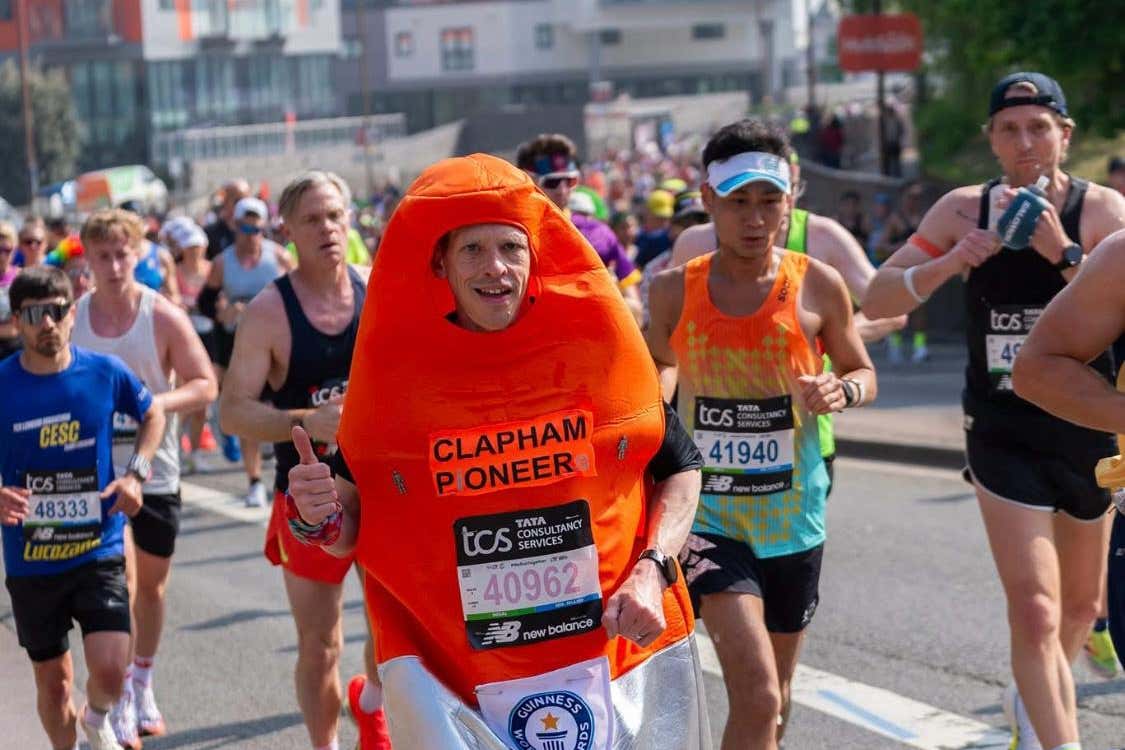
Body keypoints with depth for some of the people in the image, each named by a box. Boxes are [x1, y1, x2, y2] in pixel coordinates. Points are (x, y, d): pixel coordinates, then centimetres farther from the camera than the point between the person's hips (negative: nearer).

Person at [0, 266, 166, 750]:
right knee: (53, 681, 11)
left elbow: (153, 414, 14)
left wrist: (135, 473, -2)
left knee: (110, 670, -11)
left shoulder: (105, 373, -7)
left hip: (99, 550, 0)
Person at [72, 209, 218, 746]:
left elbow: (205, 385, -6)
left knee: (152, 584, 13)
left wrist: (154, 404, -22)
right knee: (120, 574, -15)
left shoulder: (163, 317, -7)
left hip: (155, 470, 1)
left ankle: (142, 686, 34)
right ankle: (120, 701, -7)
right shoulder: (73, 318, -3)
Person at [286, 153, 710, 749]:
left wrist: (651, 572, -7)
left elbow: (679, 469, 7)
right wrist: (319, 518, -18)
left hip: (615, 651, 1)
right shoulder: (396, 367, -5)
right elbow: (353, 534, 3)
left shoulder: (593, 340, -4)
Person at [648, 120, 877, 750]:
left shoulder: (818, 286, -4)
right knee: (756, 694, -18)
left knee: (776, 695, 17)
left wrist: (842, 390, -14)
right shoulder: (674, 292, -4)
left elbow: (864, 373, 8)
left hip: (792, 514, 2)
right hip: (707, 514, -2)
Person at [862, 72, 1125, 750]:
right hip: (1003, 433, -1)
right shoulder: (966, 209, -4)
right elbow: (877, 299, -6)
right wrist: (951, 262, -22)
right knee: (1035, 611, -15)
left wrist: (1062, 252, -33)